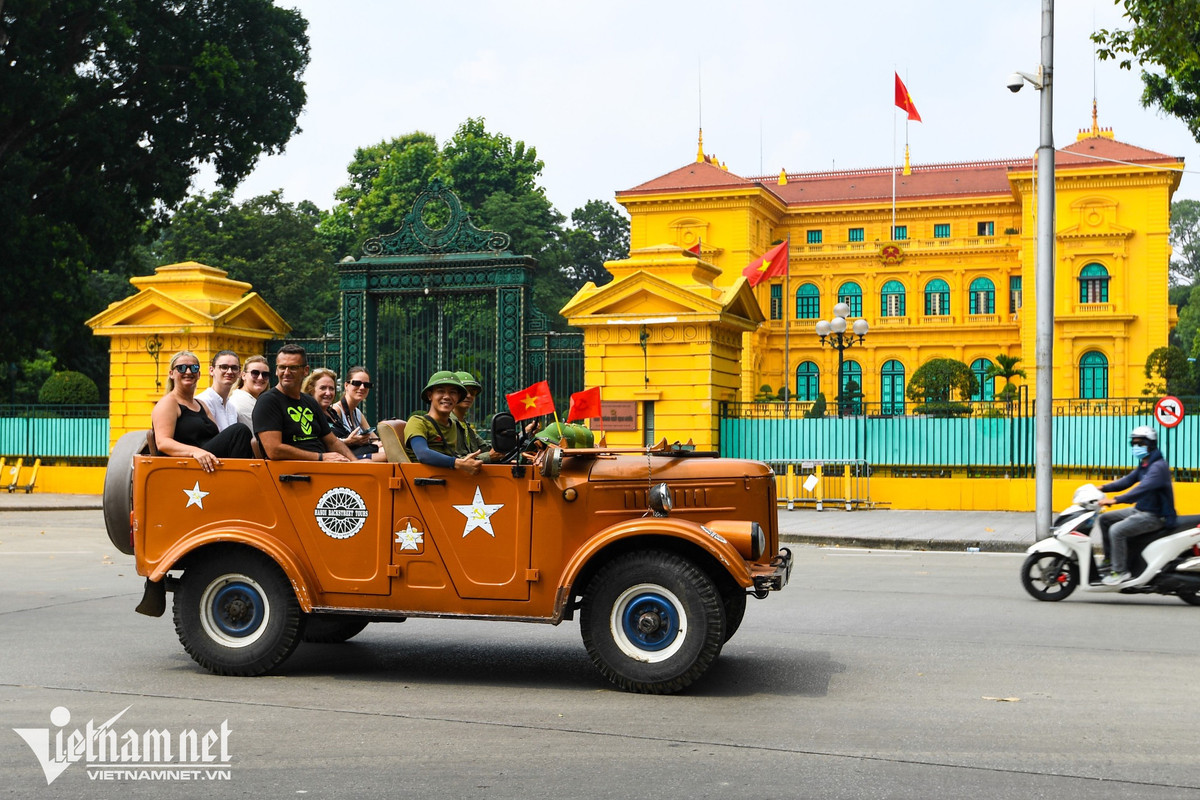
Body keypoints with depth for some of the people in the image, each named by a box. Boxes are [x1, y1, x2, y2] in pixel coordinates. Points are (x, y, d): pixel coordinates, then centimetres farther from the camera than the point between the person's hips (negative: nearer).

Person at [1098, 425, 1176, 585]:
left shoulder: (1159, 466, -21)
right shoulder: (1143, 465, 13)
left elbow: (1143, 488, -33)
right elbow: (1127, 481, 13)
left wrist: (1116, 500, -40)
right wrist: (1103, 488, -1)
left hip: (1155, 516, -11)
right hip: (1139, 510, 11)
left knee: (1117, 530, -25)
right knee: (1105, 519, 11)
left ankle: (1120, 571, -16)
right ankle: (1109, 558, 16)